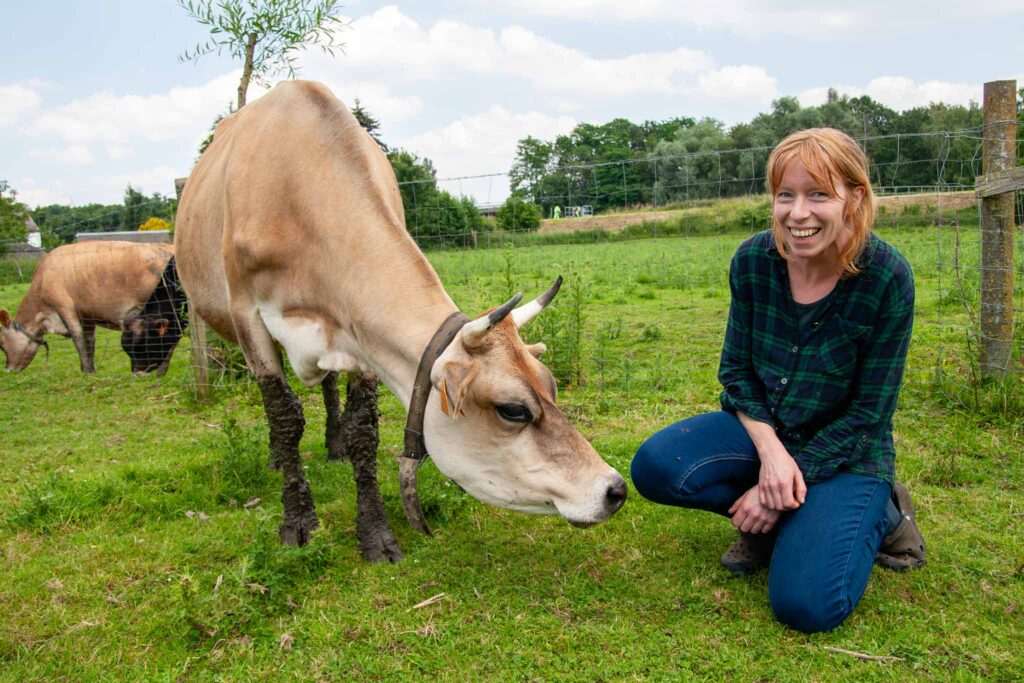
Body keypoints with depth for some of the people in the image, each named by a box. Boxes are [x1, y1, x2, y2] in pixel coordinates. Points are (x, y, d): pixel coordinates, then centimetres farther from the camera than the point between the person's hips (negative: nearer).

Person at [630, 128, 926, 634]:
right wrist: (770, 450, -20)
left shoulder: (888, 278, -19)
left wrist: (790, 479, -18)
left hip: (844, 449, -3)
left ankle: (880, 514, 8)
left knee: (807, 606, -21)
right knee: (654, 467, -23)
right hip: (762, 428, 4)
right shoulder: (753, 260, -11)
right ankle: (771, 523, 2)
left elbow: (867, 415, -14)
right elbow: (736, 372, -3)